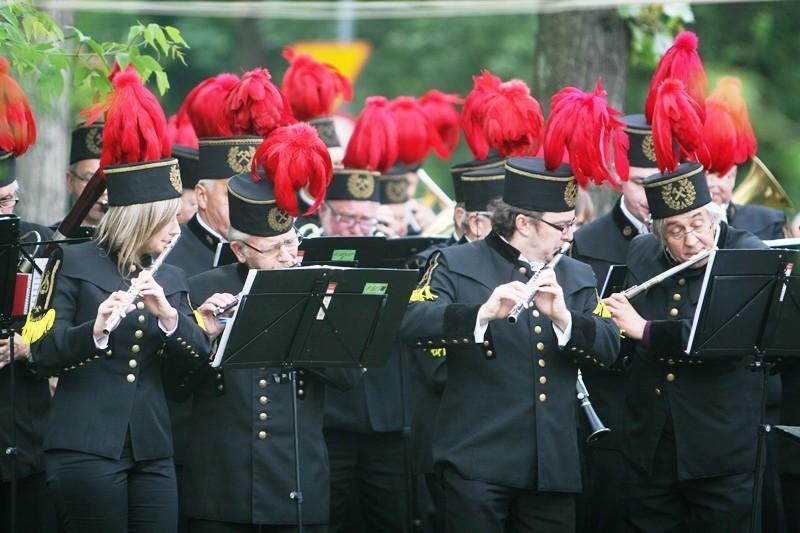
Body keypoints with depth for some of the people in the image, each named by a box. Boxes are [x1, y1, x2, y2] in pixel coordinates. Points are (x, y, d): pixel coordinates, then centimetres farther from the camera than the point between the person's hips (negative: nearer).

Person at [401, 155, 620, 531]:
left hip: (553, 467, 4)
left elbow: (608, 347, 2)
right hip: (479, 459, -4)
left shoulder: (577, 277, 15)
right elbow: (413, 326, -16)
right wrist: (484, 312, -32)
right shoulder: (456, 265, 1)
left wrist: (563, 315, -18)